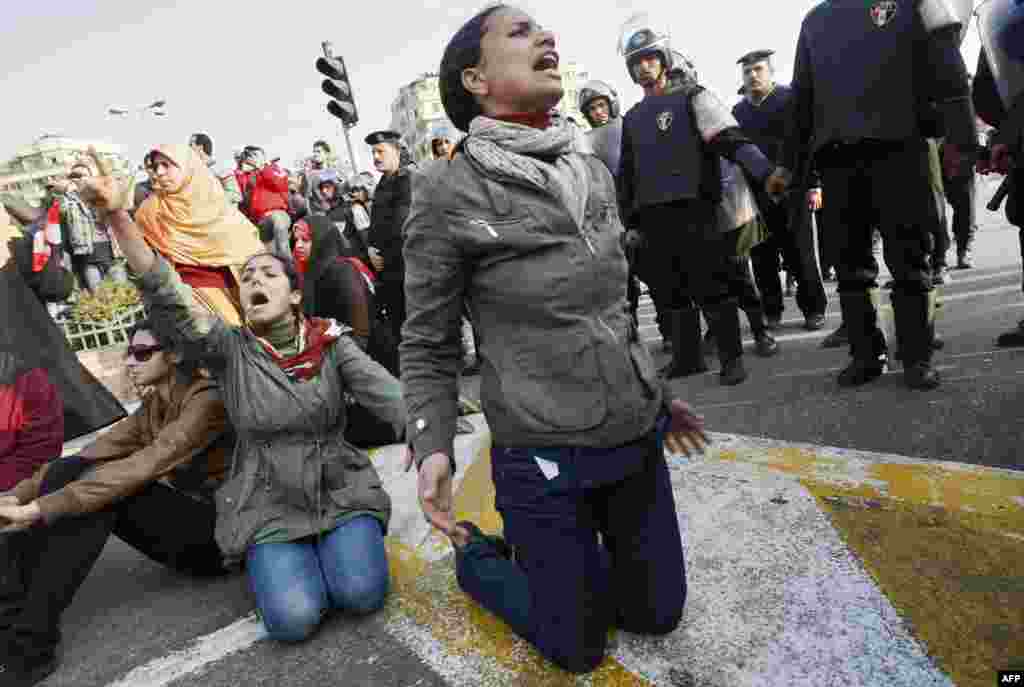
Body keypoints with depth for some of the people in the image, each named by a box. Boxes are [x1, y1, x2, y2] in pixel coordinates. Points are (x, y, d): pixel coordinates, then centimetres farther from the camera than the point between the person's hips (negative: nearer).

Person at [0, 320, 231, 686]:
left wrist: (40, 509, -32)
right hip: (178, 525, 8)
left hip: (218, 531, -8)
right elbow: (95, 453, 1)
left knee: (103, 490, -28)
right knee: (66, 470, -8)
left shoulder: (206, 401, -17)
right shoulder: (152, 405, 11)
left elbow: (142, 468, -29)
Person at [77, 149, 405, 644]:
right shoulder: (229, 350, -4)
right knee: (293, 618, -17)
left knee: (362, 594, -18)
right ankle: (285, 557, 15)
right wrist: (117, 215, -30)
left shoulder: (332, 343, -4)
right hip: (268, 506, 0)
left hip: (341, 492, 0)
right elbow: (167, 297, -18)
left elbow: (384, 392, -15)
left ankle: (336, 543, 14)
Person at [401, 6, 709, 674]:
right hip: (544, 459, -6)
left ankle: (573, 558, 43)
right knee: (578, 648, 12)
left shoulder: (593, 169, 6)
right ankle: (478, 553, 35)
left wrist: (658, 394, 20)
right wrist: (432, 445, -19)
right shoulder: (449, 191, -13)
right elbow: (428, 344, -6)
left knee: (659, 613, 19)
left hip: (639, 440, 6)